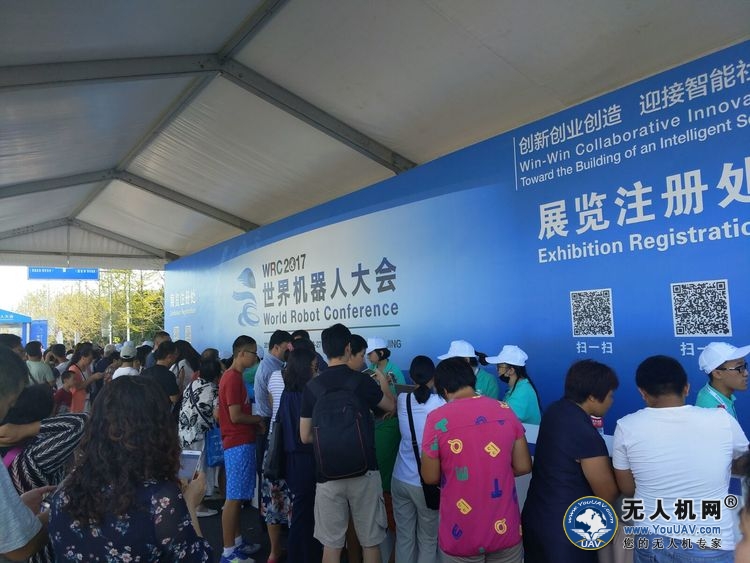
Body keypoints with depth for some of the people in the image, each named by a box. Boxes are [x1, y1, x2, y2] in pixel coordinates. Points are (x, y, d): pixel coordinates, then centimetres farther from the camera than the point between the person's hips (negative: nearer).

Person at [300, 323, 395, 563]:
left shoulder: (312, 386, -3)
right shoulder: (362, 381, -8)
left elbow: (305, 437, 4)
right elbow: (390, 405, 11)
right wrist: (384, 383, 29)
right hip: (364, 471, -2)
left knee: (331, 543, 12)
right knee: (370, 541, 12)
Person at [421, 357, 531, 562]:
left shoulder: (438, 419, -15)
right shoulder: (505, 411, -6)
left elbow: (430, 477, -8)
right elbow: (523, 466, 0)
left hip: (461, 536, -2)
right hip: (505, 530, 3)